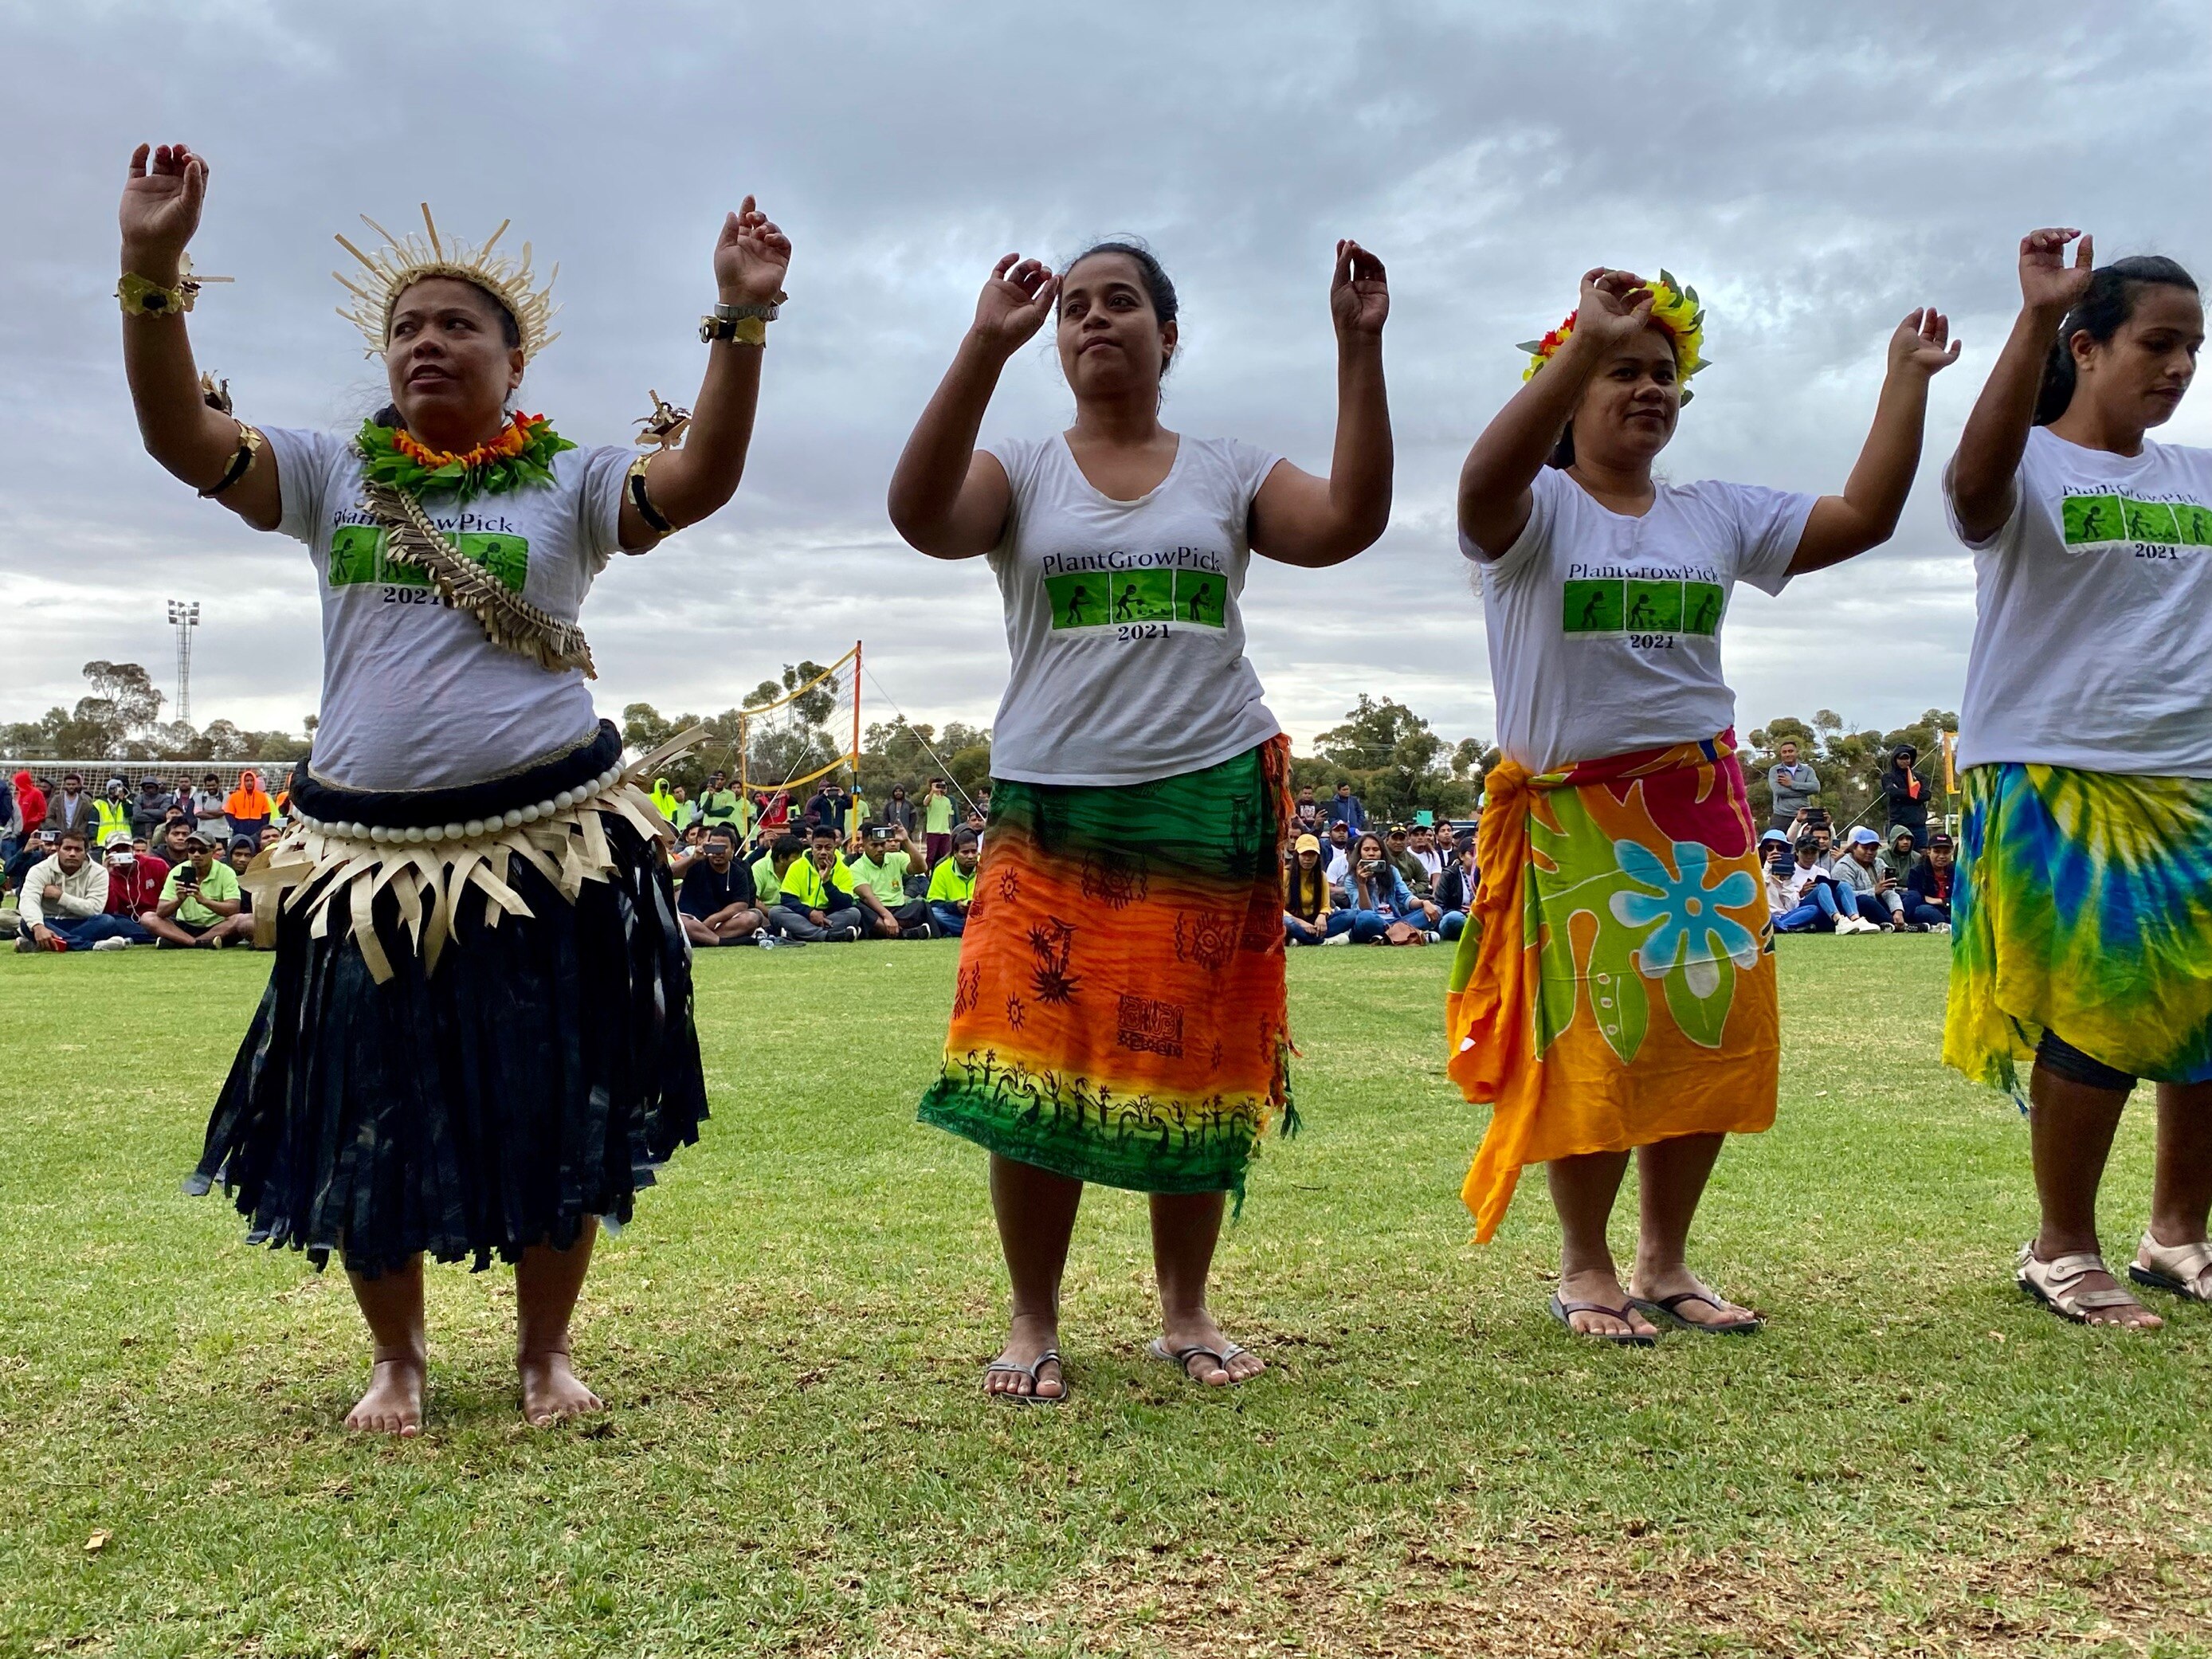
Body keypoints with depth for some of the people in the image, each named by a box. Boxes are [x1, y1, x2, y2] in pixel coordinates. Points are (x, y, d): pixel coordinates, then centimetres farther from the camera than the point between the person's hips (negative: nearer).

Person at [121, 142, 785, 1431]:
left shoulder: (570, 482, 4)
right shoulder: (335, 477, 11)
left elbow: (702, 480, -12)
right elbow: (183, 437, -1)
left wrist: (741, 320, -21)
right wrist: (154, 272, -12)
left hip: (548, 843, -2)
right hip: (370, 853, 2)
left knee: (556, 1115, 6)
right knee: (368, 1123, 9)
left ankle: (547, 1353, 27)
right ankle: (398, 1362, 31)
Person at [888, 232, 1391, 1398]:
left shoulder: (1226, 473, 10)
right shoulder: (1022, 473, 7)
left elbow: (1350, 522, -6)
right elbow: (920, 515, -15)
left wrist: (1358, 351, -12)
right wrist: (986, 348, -22)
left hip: (1214, 803, 1)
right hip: (1051, 810, -1)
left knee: (1194, 1071, 6)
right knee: (1035, 1070, -3)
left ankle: (1185, 1314, 22)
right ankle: (1033, 1322, 14)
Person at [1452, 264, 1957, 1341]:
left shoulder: (1717, 515, 13)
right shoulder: (1537, 512, -5)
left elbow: (1864, 516, 8)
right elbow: (1485, 483, -29)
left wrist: (1906, 379, 3)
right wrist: (1586, 340, -36)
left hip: (1703, 808, 6)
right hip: (1576, 817, -5)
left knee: (1710, 1038, 6)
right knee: (1591, 1048, -3)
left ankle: (1665, 1263, 22)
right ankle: (1586, 1269, 15)